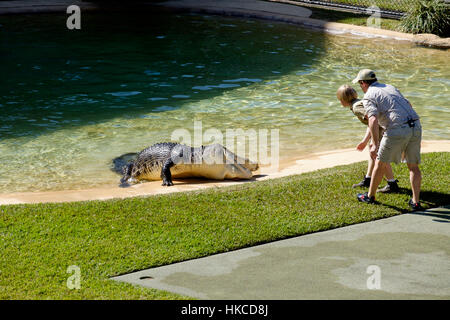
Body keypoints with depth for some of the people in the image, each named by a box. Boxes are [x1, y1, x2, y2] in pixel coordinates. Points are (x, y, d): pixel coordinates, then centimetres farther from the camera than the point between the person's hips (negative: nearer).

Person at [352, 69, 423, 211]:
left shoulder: (368, 97, 1)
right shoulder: (390, 87, 23)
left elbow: (373, 120, -16)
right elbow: (408, 105, 36)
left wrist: (375, 144, -18)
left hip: (397, 130, -6)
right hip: (415, 127, 6)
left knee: (381, 163, 14)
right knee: (413, 166, 15)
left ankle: (370, 196, 28)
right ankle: (415, 202, 11)